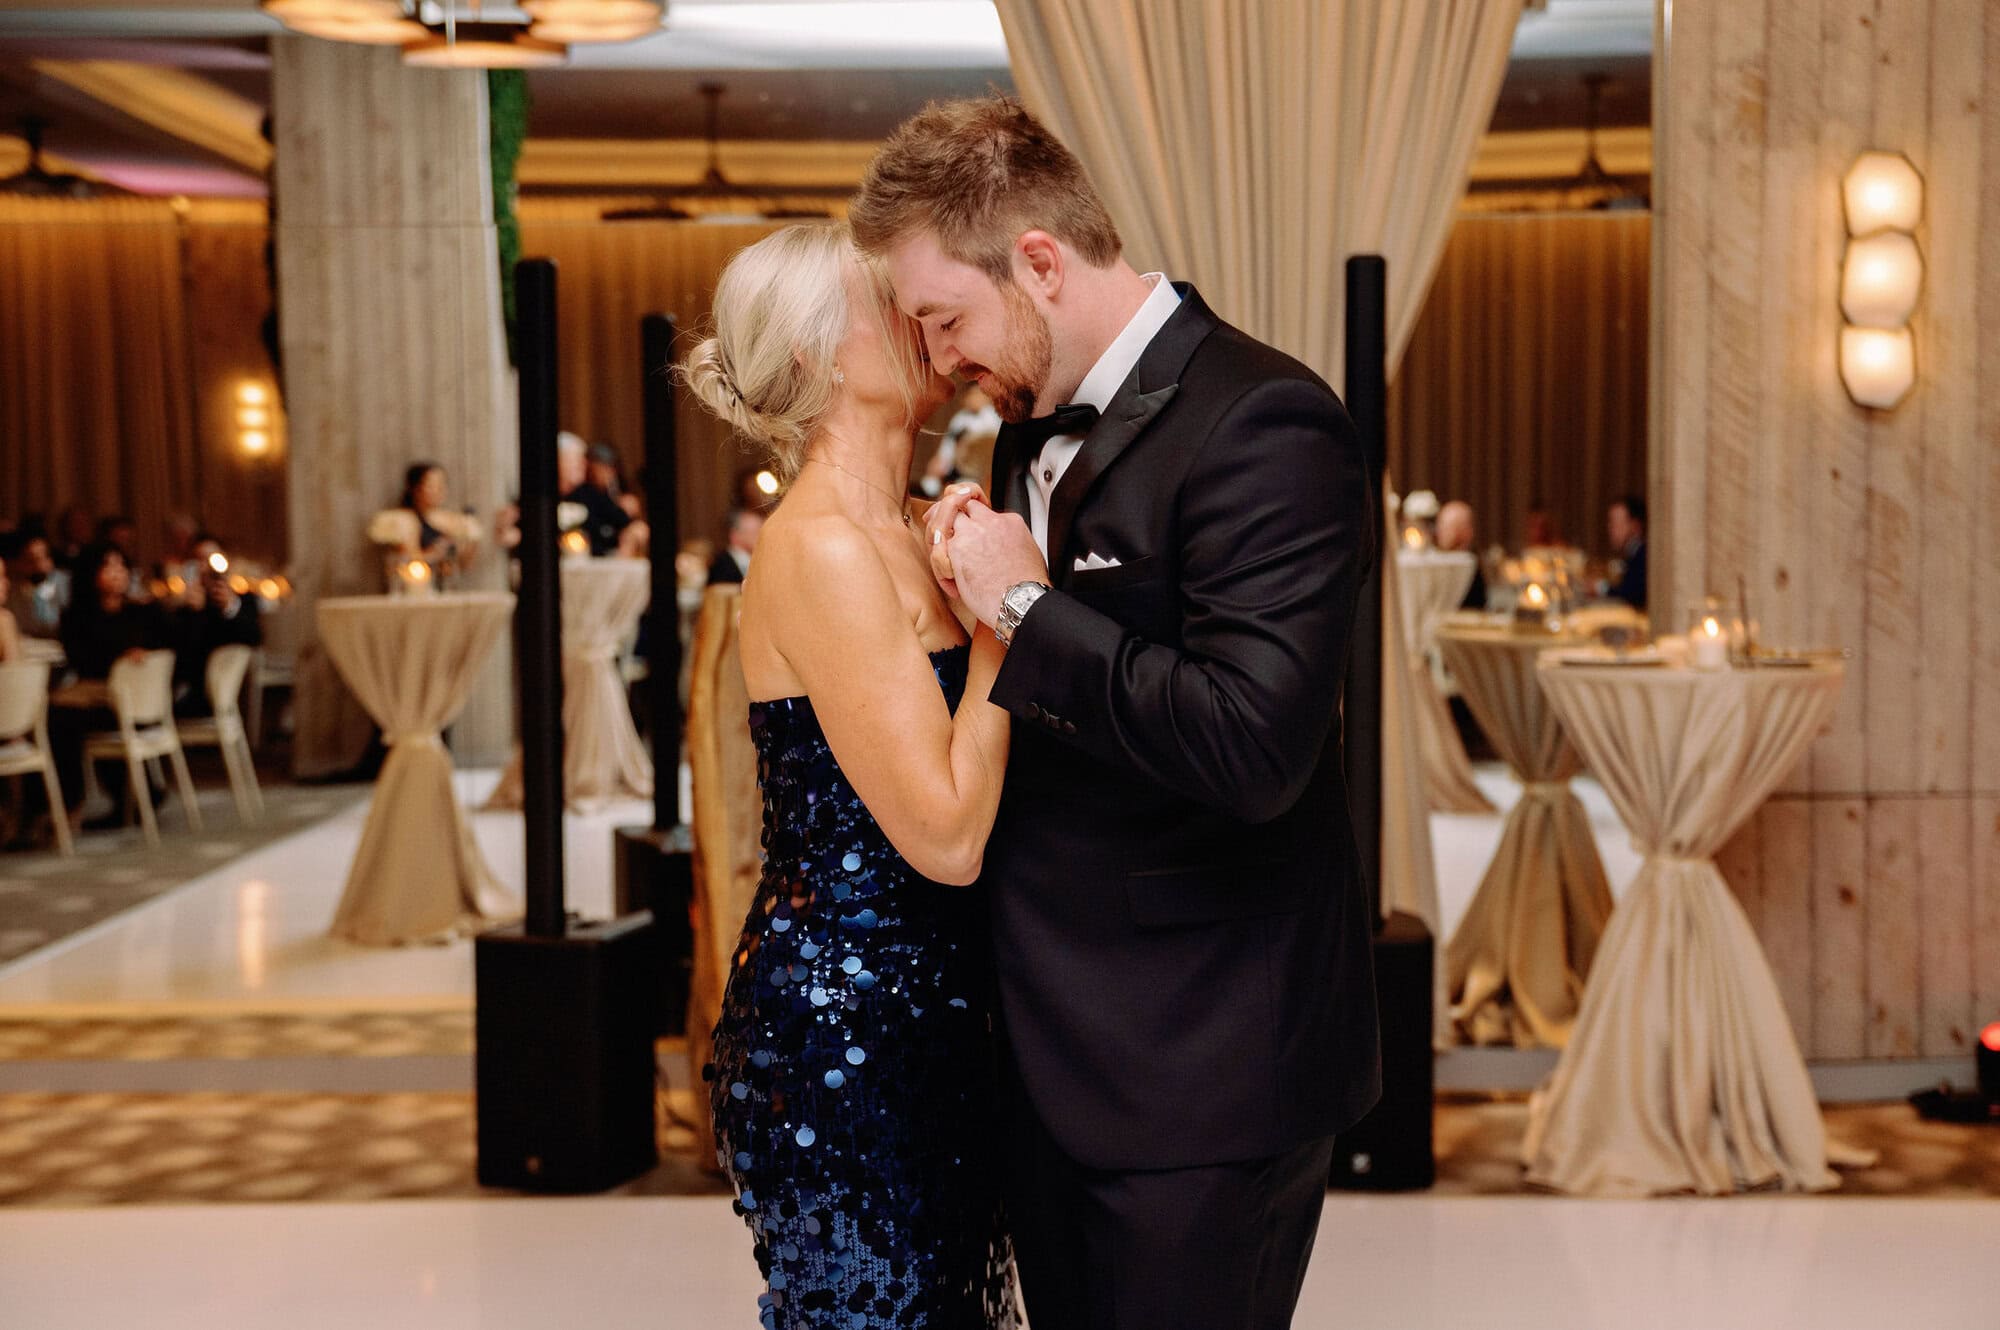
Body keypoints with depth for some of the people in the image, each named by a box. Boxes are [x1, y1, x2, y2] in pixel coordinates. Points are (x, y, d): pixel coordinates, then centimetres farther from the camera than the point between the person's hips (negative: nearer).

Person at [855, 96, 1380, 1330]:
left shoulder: (1260, 422, -19)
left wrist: (1025, 603, -19)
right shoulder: (1042, 423, 10)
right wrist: (978, 573, 1)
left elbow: (1254, 743, -30)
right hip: (1056, 1041, 9)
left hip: (1198, 1062, -9)